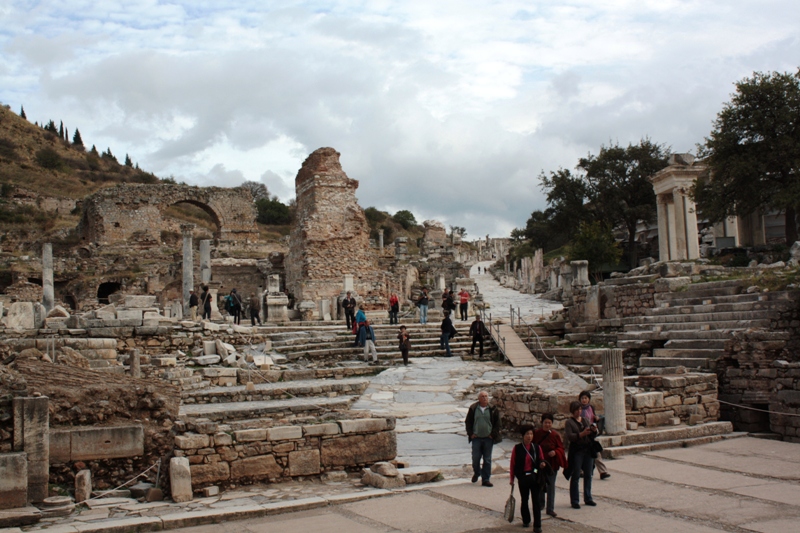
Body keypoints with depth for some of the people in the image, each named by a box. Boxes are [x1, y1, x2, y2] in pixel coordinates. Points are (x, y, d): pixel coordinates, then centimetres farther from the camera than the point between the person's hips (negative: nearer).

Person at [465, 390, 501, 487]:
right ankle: (476, 473, 32)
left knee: (487, 460, 4)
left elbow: (497, 423, 4)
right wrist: (470, 433, -1)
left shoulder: (493, 409, -1)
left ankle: (485, 479, 12)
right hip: (476, 438, 0)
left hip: (488, 438, 0)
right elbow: (468, 422, 7)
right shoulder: (473, 408, -1)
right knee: (475, 458, 3)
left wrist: (493, 434, -3)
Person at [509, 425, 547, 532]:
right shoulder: (517, 448, -4)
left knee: (536, 501, -1)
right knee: (524, 500, 13)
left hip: (535, 478, 0)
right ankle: (526, 521, 33)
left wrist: (543, 464, -12)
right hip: (523, 478, 0)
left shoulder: (537, 448, 1)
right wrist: (512, 478, 1)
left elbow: (541, 460, 12)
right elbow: (512, 464, 0)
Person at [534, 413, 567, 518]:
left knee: (551, 486, 1)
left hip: (552, 464, -1)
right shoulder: (536, 434, -2)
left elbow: (561, 448, 1)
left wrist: (555, 452, -19)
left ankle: (550, 509, 7)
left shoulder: (555, 435, -2)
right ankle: (540, 504, 33)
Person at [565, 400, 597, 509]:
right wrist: (581, 434, -27)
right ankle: (574, 500, 3)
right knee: (575, 476, -2)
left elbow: (592, 435, 15)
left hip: (588, 450, 5)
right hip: (576, 451, -5)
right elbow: (569, 436, -14)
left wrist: (594, 431, -8)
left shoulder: (585, 421, 14)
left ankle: (588, 498, 20)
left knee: (588, 475, 9)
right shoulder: (569, 422, -2)